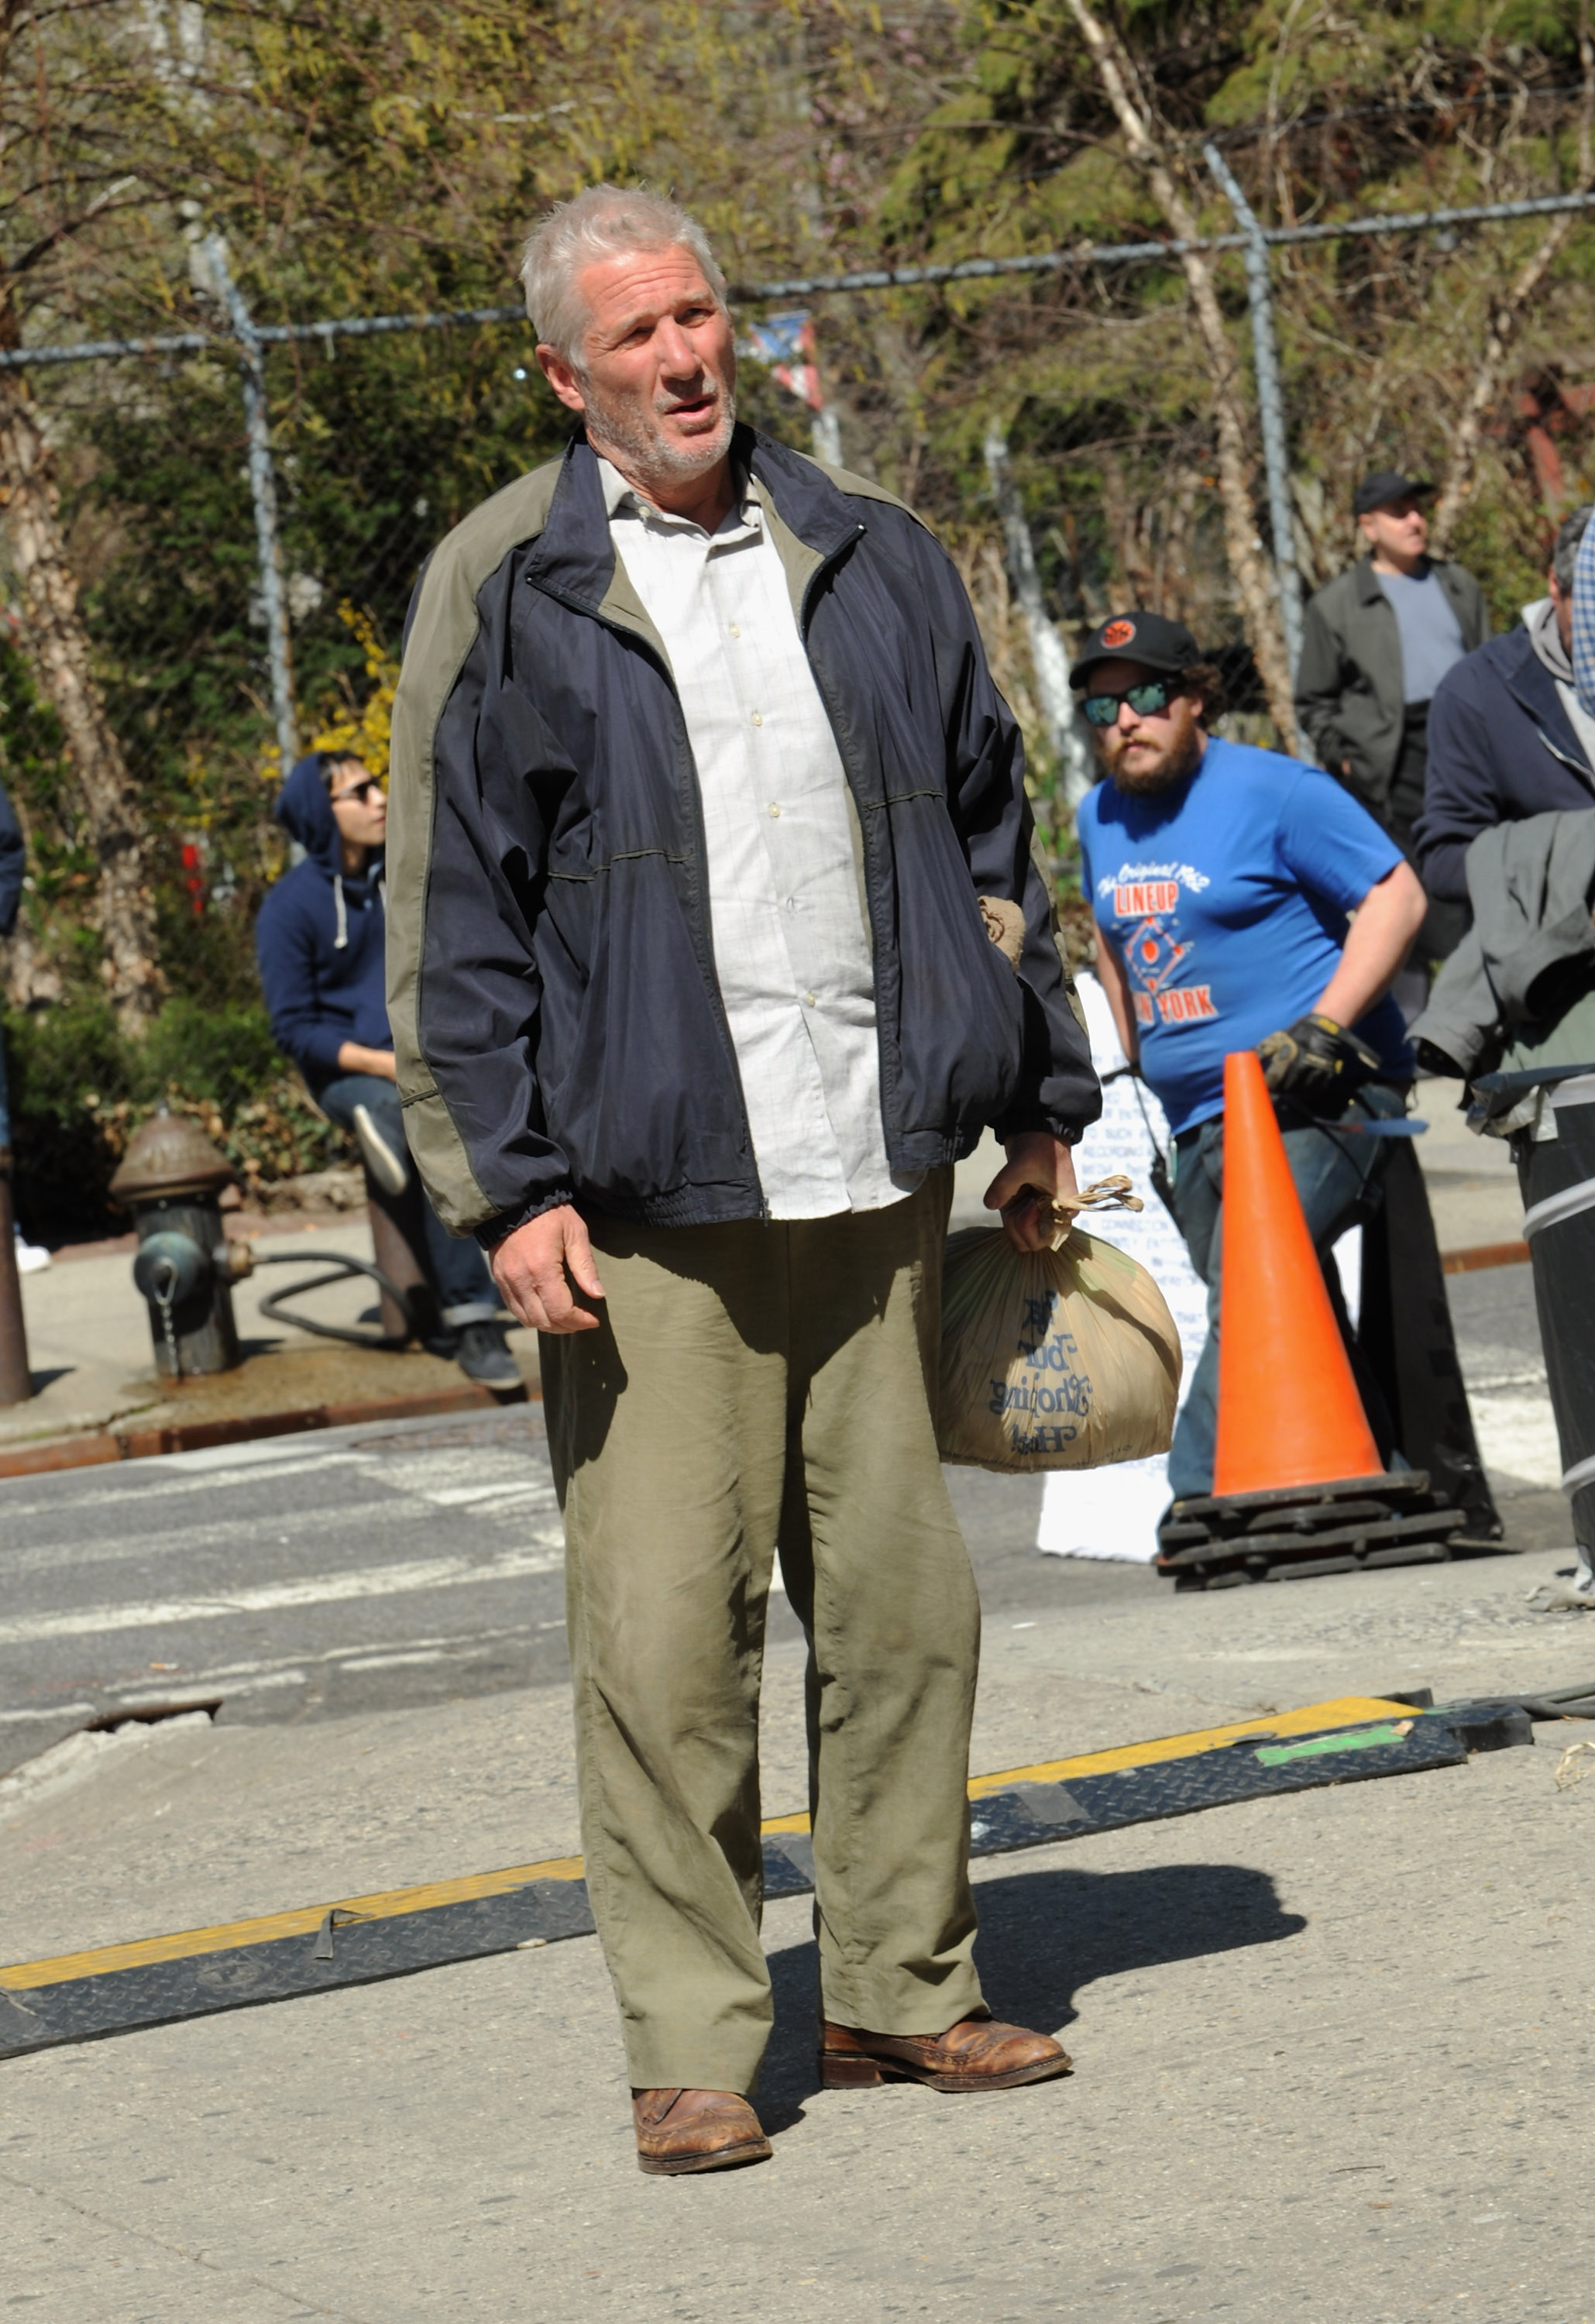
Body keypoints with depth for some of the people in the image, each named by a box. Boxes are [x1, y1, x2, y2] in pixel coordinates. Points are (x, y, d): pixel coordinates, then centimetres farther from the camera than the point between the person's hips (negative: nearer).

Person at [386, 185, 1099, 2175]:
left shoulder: (870, 558, 11)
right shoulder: (507, 591, 0)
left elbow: (988, 834, 19)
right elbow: (452, 915, -1)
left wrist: (1041, 1099, 18)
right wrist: (507, 1185, -8)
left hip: (877, 1171, 4)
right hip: (645, 1196, -4)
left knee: (902, 1598, 7)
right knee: (662, 1632, -4)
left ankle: (900, 1988, 20)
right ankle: (689, 2047, 4)